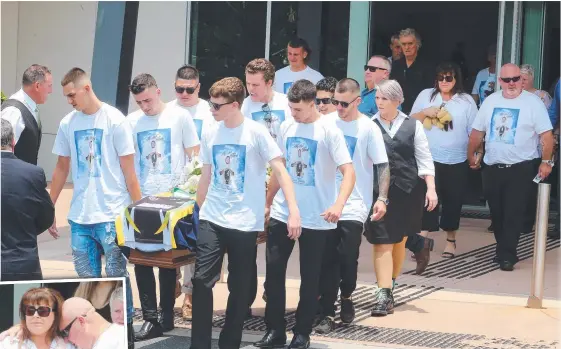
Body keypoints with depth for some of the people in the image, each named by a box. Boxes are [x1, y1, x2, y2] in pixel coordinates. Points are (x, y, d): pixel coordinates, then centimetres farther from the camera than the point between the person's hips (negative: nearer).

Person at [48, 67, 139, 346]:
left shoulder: (114, 120, -5)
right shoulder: (68, 124, 7)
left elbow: (128, 171, -4)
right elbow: (61, 169, 16)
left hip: (111, 215, -4)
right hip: (79, 217, 4)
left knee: (116, 276, 0)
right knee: (87, 278, 8)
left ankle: (125, 328, 9)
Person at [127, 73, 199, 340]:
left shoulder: (180, 116, -2)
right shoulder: (132, 121, 4)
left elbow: (194, 155, 2)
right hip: (142, 199, 3)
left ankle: (166, 314, 16)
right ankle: (150, 318, 2)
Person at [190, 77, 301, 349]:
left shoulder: (256, 133, -9)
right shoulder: (210, 134, 5)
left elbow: (280, 171, -12)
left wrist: (294, 211, -21)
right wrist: (198, 210, 18)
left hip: (245, 222, -3)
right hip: (211, 219, 4)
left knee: (239, 287, 4)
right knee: (202, 280, -6)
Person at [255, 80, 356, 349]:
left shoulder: (329, 131, -12)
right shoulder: (287, 127, 4)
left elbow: (348, 171, -20)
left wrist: (338, 205, -35)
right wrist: (268, 203, 18)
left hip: (316, 218, -5)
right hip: (282, 213, 5)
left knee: (310, 278, 6)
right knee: (274, 271, 4)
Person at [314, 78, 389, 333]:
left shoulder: (368, 129, -5)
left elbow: (382, 166, -4)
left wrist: (381, 198, -13)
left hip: (354, 205, -2)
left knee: (348, 257, -4)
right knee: (328, 259, 1)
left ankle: (346, 298, 23)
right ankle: (327, 313, 6)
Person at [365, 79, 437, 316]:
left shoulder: (413, 126, 5)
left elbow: (424, 159, 5)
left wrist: (431, 188, -3)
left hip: (408, 190, 2)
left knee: (400, 241, 12)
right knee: (382, 242, -7)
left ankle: (390, 286, 28)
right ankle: (384, 295, -9)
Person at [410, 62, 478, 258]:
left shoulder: (466, 101, 3)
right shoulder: (426, 96, 5)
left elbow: (474, 131, 4)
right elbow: (411, 121, 8)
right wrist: (425, 113, -9)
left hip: (457, 161, 1)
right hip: (429, 158, -1)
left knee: (453, 200, 10)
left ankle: (451, 240, 25)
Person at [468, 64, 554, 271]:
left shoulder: (533, 103, -5)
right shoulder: (490, 101, 9)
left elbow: (546, 135, -8)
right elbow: (477, 131, 15)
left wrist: (546, 161, -13)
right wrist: (471, 155, 11)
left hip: (521, 168, -5)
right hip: (492, 168, 5)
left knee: (513, 214, -6)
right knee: (497, 213, 12)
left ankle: (506, 256, -3)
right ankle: (504, 250, 26)